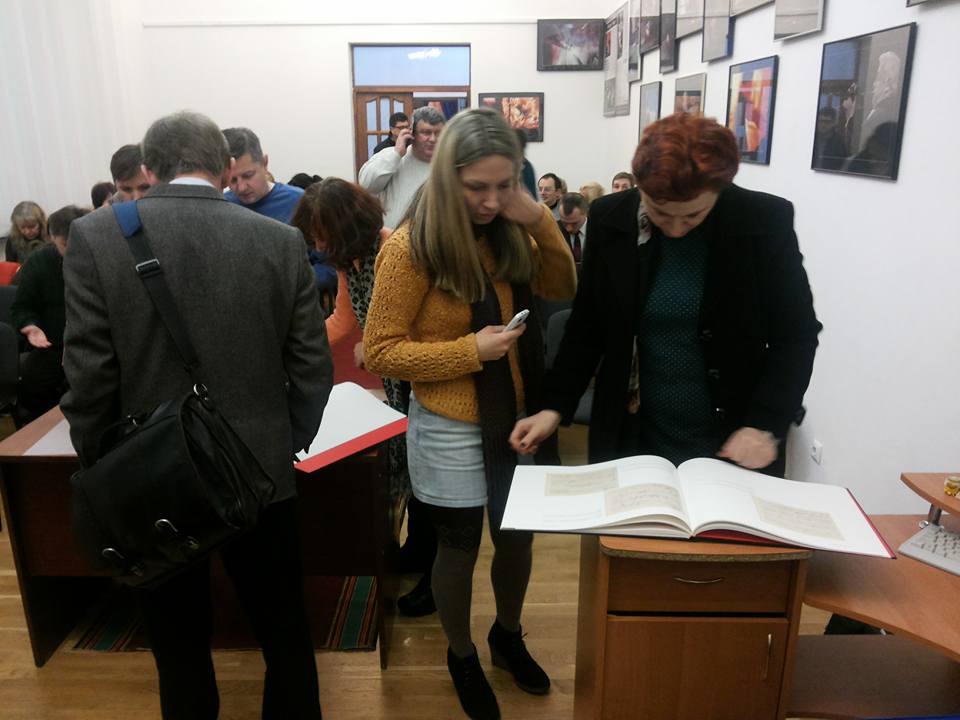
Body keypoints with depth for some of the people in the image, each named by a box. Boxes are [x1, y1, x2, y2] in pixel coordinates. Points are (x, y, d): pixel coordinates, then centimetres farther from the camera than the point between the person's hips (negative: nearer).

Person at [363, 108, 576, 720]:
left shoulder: (509, 232, -3)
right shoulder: (412, 248, -19)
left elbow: (563, 289, 5)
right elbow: (381, 351, -15)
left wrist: (541, 224, -11)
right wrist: (470, 350, -25)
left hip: (516, 416, 5)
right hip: (452, 429, -5)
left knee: (518, 537, 21)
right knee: (460, 549, 15)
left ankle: (508, 636, 49)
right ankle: (462, 657, 43)